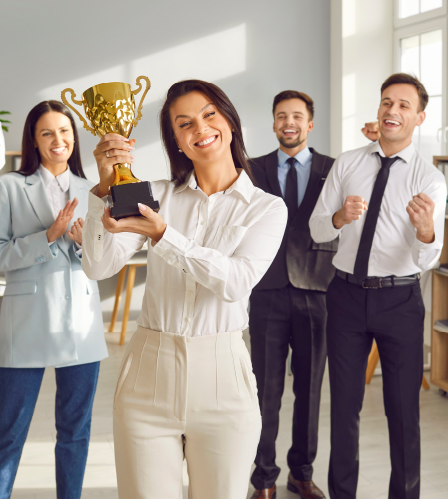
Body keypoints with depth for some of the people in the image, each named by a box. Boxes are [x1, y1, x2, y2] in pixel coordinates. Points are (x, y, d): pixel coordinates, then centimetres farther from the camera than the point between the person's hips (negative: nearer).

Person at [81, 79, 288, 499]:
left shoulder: (266, 208, 2)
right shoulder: (158, 195, 5)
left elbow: (238, 281, -15)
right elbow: (98, 267, -5)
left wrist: (161, 235, -23)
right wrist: (105, 188, -16)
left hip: (221, 374, -1)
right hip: (149, 370, 1)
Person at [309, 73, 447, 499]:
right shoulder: (346, 164, 3)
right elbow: (316, 231, 2)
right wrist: (340, 217, -21)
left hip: (400, 299, -2)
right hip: (347, 293, 2)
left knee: (403, 408, 7)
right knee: (344, 404, 12)